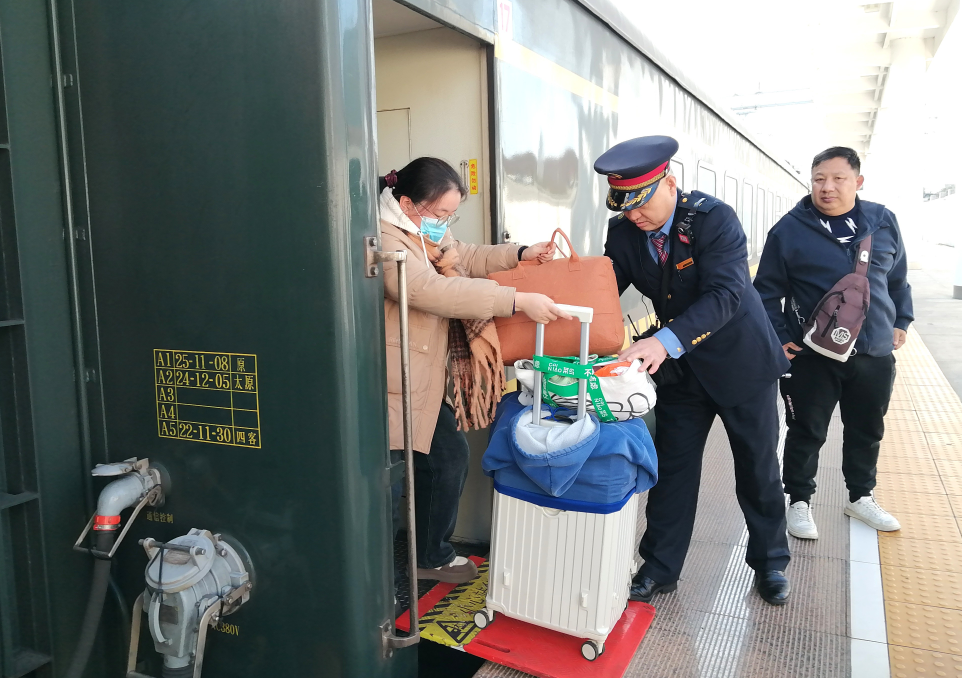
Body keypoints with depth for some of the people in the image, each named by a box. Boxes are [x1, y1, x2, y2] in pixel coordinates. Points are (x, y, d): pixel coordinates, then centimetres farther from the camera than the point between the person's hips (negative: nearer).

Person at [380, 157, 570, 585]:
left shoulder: (428, 230, 9)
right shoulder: (384, 240, -23)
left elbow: (465, 259, 24)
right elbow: (429, 290, -33)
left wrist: (520, 254, 9)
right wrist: (518, 301, -32)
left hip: (422, 382, 10)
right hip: (386, 388, -10)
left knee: (449, 456, 16)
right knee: (383, 490, -4)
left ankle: (432, 557, 35)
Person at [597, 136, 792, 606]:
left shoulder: (714, 218, -24)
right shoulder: (623, 232, -8)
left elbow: (724, 294, -33)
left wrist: (666, 341, -46)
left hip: (740, 360, -3)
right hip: (680, 368, 4)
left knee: (758, 467, 12)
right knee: (673, 466, 9)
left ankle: (769, 562, 34)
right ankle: (660, 568, 23)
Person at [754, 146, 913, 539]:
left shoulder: (883, 222, 3)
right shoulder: (789, 230, -8)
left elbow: (897, 278, 16)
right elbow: (767, 291, -2)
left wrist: (900, 322, 13)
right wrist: (778, 337, -9)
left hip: (875, 353, 4)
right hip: (811, 355, -3)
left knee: (867, 431, 18)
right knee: (807, 433, 6)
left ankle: (861, 497, 39)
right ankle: (799, 501, 25)